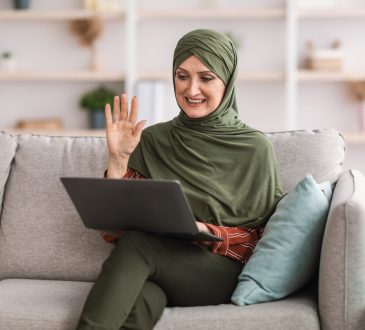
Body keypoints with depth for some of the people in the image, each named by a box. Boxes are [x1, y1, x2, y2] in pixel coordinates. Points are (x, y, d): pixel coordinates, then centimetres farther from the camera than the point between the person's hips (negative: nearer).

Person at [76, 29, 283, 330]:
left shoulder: (255, 149, 4)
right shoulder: (152, 140, 11)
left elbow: (264, 237, 3)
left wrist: (204, 232, -15)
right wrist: (118, 159, -6)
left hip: (223, 272, -1)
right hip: (158, 269, 2)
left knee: (136, 242, -32)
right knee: (138, 301, -38)